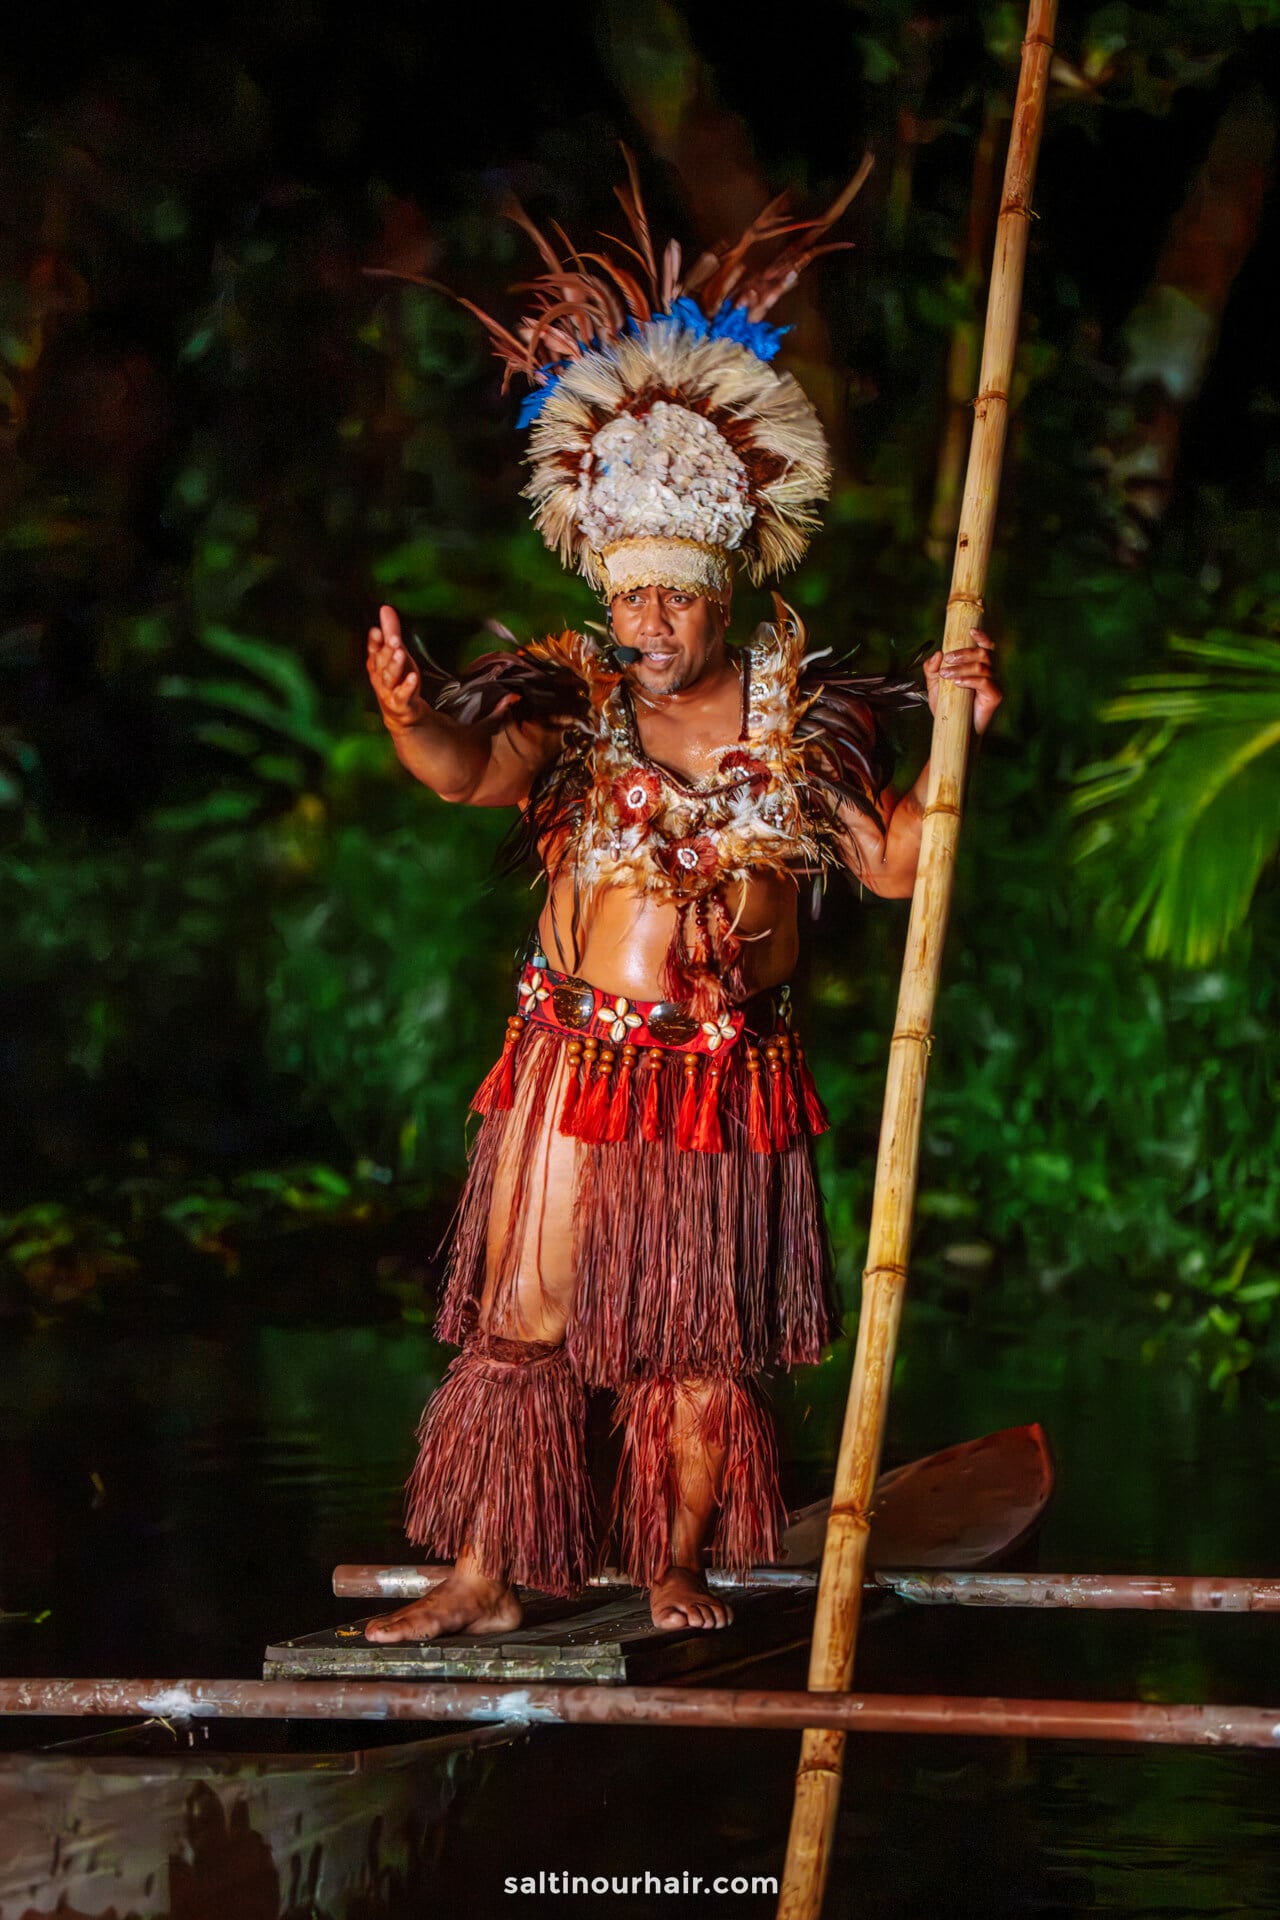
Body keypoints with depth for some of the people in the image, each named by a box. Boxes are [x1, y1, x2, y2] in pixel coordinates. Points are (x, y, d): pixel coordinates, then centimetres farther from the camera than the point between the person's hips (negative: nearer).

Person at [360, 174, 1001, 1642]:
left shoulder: (797, 706, 3)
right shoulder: (573, 699, -2)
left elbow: (891, 862, 6)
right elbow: (466, 768, -20)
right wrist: (408, 711, -42)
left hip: (731, 1072, 1)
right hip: (576, 1059, -1)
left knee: (704, 1338, 8)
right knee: (524, 1317, -2)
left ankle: (677, 1566, 23)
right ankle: (485, 1578, 5)